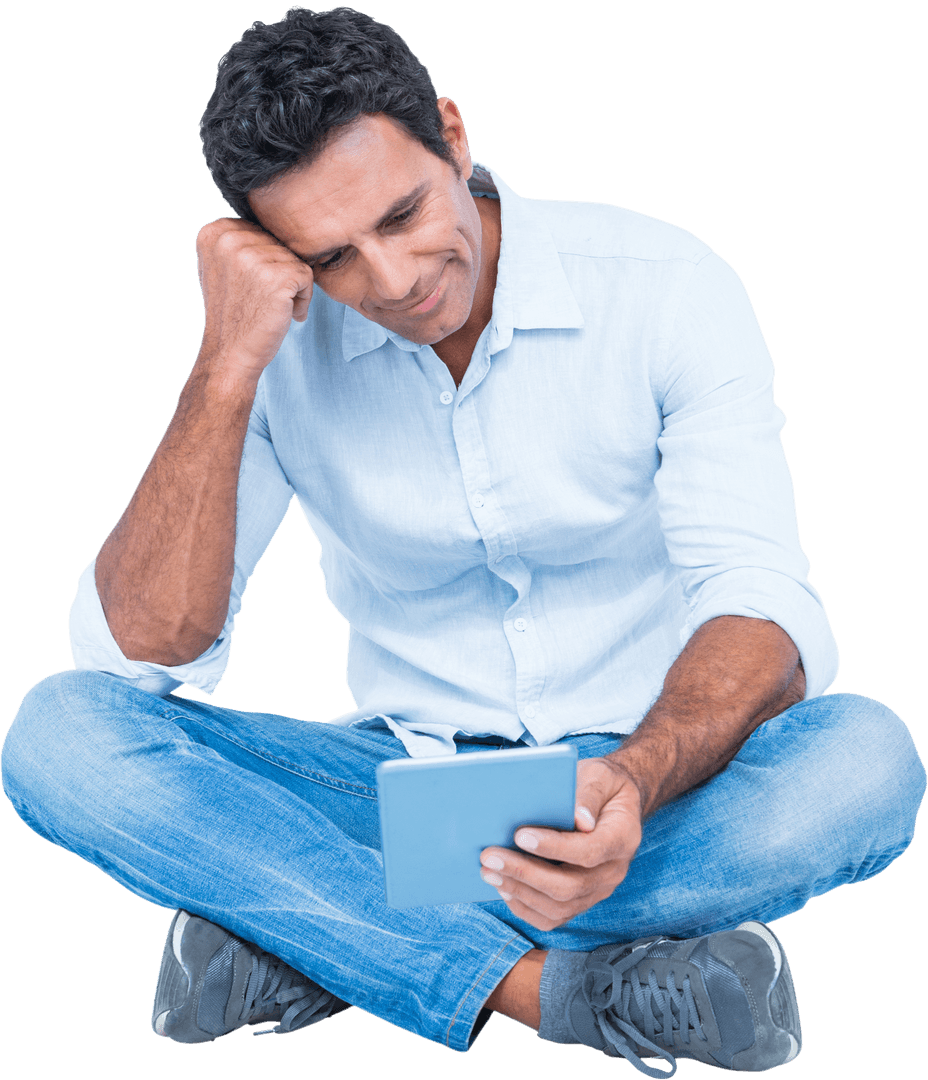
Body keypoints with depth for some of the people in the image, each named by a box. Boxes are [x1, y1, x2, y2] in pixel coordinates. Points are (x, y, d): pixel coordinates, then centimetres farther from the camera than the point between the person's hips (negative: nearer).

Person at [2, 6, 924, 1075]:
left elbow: (758, 602, -18)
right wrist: (226, 365, -24)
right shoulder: (281, 344, -7)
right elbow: (137, 649, -14)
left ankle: (297, 937, -25)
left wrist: (637, 780, -39)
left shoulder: (665, 286, -12)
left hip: (646, 779, 0)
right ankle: (554, 987, -29)